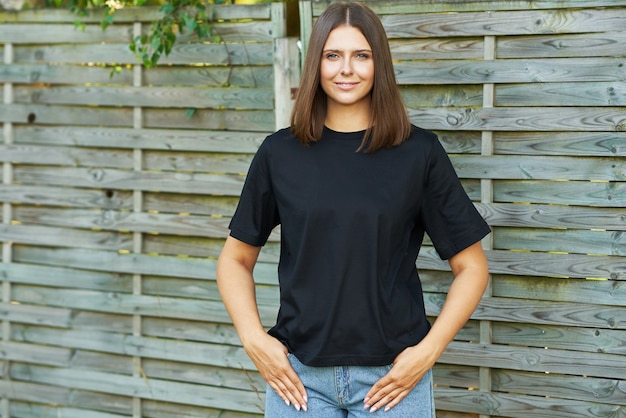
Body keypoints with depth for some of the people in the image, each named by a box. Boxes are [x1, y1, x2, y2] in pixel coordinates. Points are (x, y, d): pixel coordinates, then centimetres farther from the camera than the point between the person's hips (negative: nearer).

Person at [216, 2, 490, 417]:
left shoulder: (419, 152, -2)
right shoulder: (279, 153, 2)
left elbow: (470, 265, 1)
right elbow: (236, 258, 9)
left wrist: (428, 351, -9)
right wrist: (254, 339, -5)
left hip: (391, 376, -1)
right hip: (299, 375, 1)